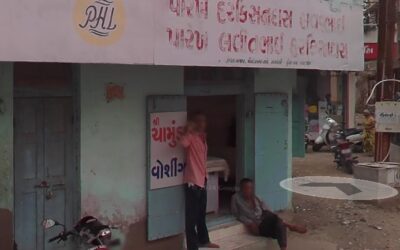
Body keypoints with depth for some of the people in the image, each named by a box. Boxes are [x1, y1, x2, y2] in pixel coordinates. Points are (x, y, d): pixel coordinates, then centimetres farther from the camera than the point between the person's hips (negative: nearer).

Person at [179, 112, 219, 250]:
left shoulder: (203, 137, 14)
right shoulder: (191, 136, -13)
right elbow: (183, 142, -37)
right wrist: (189, 129, -26)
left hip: (202, 181, 9)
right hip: (192, 182, -9)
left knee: (201, 214, 22)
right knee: (192, 217, -3)